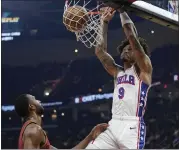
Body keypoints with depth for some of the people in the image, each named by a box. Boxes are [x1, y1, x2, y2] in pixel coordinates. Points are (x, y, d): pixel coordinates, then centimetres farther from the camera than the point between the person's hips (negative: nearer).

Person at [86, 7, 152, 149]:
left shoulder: (143, 68, 4)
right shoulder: (117, 72, 22)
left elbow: (132, 37, -7)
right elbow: (100, 51, 18)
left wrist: (121, 10, 0)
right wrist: (105, 22, 16)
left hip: (132, 127, -7)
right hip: (114, 126, 7)